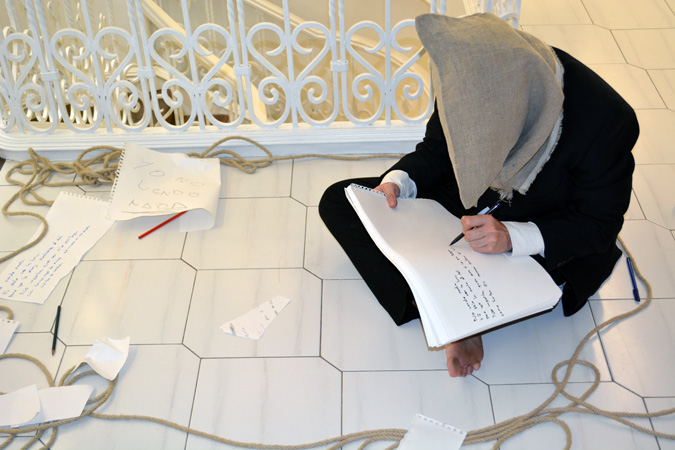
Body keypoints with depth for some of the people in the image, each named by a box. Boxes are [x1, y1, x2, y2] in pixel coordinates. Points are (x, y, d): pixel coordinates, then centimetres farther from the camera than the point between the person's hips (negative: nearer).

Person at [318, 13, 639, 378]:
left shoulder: (606, 120, -32)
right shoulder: (469, 80, -20)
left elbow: (598, 224, -21)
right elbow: (436, 150, 0)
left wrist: (512, 237, -35)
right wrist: (398, 182, -21)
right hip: (467, 204, 4)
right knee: (338, 201, -9)